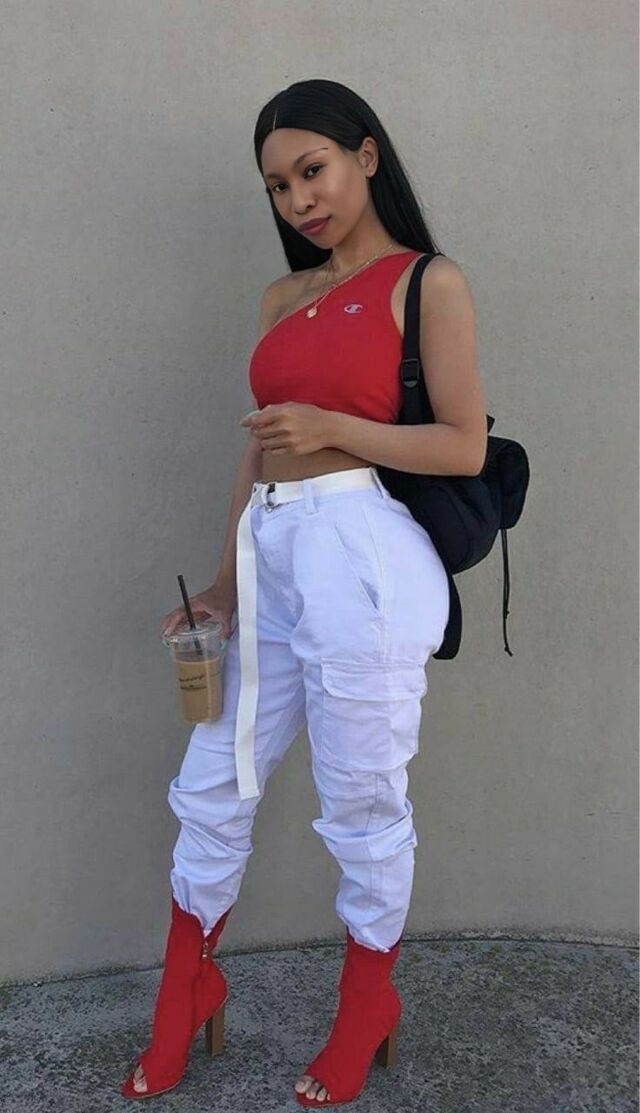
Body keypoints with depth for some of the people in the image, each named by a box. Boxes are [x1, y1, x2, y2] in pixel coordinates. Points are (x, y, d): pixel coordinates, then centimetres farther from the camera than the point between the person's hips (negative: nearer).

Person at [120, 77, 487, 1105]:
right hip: (272, 554, 7)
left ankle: (366, 1015, 31)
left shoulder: (429, 282, 0)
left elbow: (466, 447, -6)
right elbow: (262, 444, 16)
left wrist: (332, 426, -16)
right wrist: (227, 581, 12)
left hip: (363, 556, -6)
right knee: (214, 783, 12)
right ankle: (186, 999, 34)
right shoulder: (285, 296, 17)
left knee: (363, 801, 6)